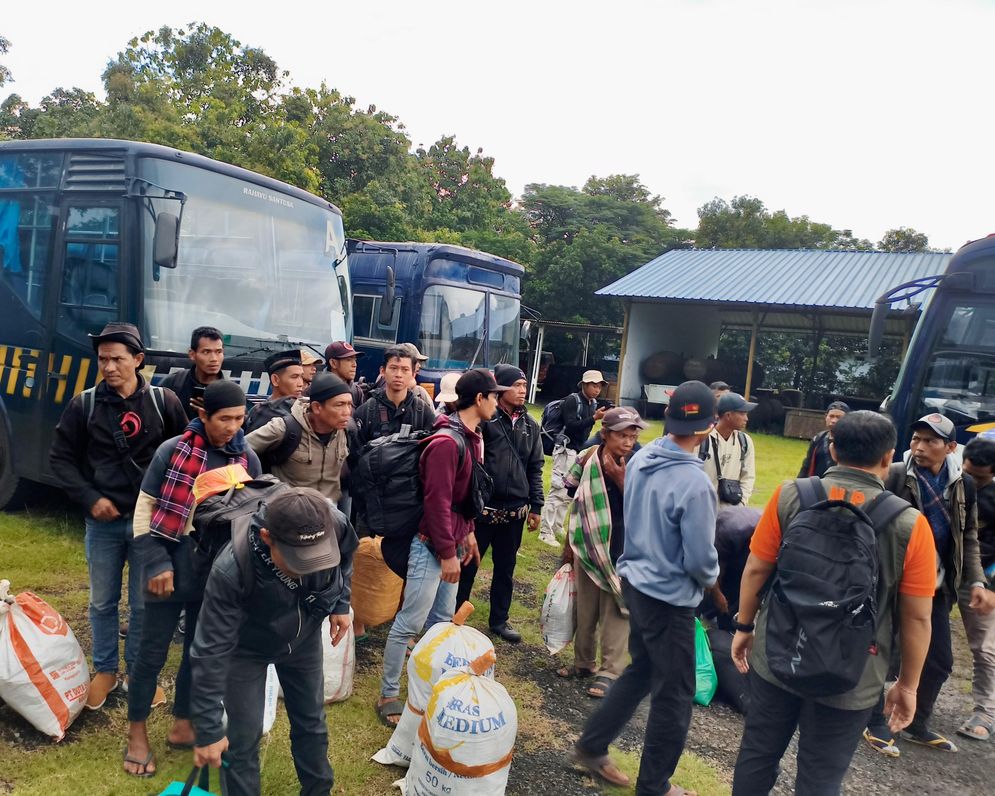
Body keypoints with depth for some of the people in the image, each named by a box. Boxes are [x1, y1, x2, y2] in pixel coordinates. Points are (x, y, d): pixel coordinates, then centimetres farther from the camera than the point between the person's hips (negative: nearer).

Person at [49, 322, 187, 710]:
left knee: (145, 604, 9)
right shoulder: (84, 404, -4)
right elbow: (61, 457, 3)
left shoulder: (164, 402, -5)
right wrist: (90, 498, -7)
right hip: (103, 522, 1)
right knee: (102, 602, 15)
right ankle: (105, 670, 33)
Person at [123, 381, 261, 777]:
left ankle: (182, 726, 34)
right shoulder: (172, 451, -9)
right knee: (152, 653, 8)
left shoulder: (248, 460, 1)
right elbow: (144, 509, -6)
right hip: (172, 568, -3)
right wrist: (156, 564, -12)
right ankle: (136, 734, 27)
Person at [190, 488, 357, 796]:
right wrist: (208, 729, -27)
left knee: (312, 723, 19)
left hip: (304, 639, 4)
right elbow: (210, 652, -33)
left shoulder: (337, 527, -35)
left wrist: (341, 603, -8)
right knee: (244, 735, 1)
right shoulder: (231, 571, -43)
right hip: (245, 649, -3)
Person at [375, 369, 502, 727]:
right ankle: (388, 695, 12)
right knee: (410, 622, 0)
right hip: (432, 544, -9)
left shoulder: (471, 437, 9)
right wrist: (448, 553, -19)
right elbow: (437, 502, -23)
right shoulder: (447, 442, -21)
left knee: (442, 619, 17)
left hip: (453, 540, 10)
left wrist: (468, 533, 17)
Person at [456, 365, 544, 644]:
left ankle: (499, 620, 31)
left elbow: (535, 468, 11)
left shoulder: (530, 425, 8)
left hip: (515, 511, 5)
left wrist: (535, 507, 8)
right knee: (467, 564, 8)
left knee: (506, 567, 16)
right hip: (481, 507, -5)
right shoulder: (485, 418, -10)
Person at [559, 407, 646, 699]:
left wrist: (620, 477, -25)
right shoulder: (587, 461, -3)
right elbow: (577, 505, 8)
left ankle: (610, 670, 16)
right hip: (587, 547, 3)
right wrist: (569, 543, 13)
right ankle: (584, 662, 32)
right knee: (584, 610, 15)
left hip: (621, 552, -3)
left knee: (615, 613, 4)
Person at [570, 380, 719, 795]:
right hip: (670, 597, -7)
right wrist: (710, 579, 0)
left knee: (641, 669, 25)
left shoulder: (640, 459, -5)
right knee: (674, 696, 11)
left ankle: (591, 746, 35)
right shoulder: (694, 483, -27)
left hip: (635, 580, 7)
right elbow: (699, 558, -21)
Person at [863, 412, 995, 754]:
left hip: (936, 586, 5)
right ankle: (875, 723, 23)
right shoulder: (894, 475, -12)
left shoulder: (964, 484, 3)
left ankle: (917, 725, 34)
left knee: (939, 661, 14)